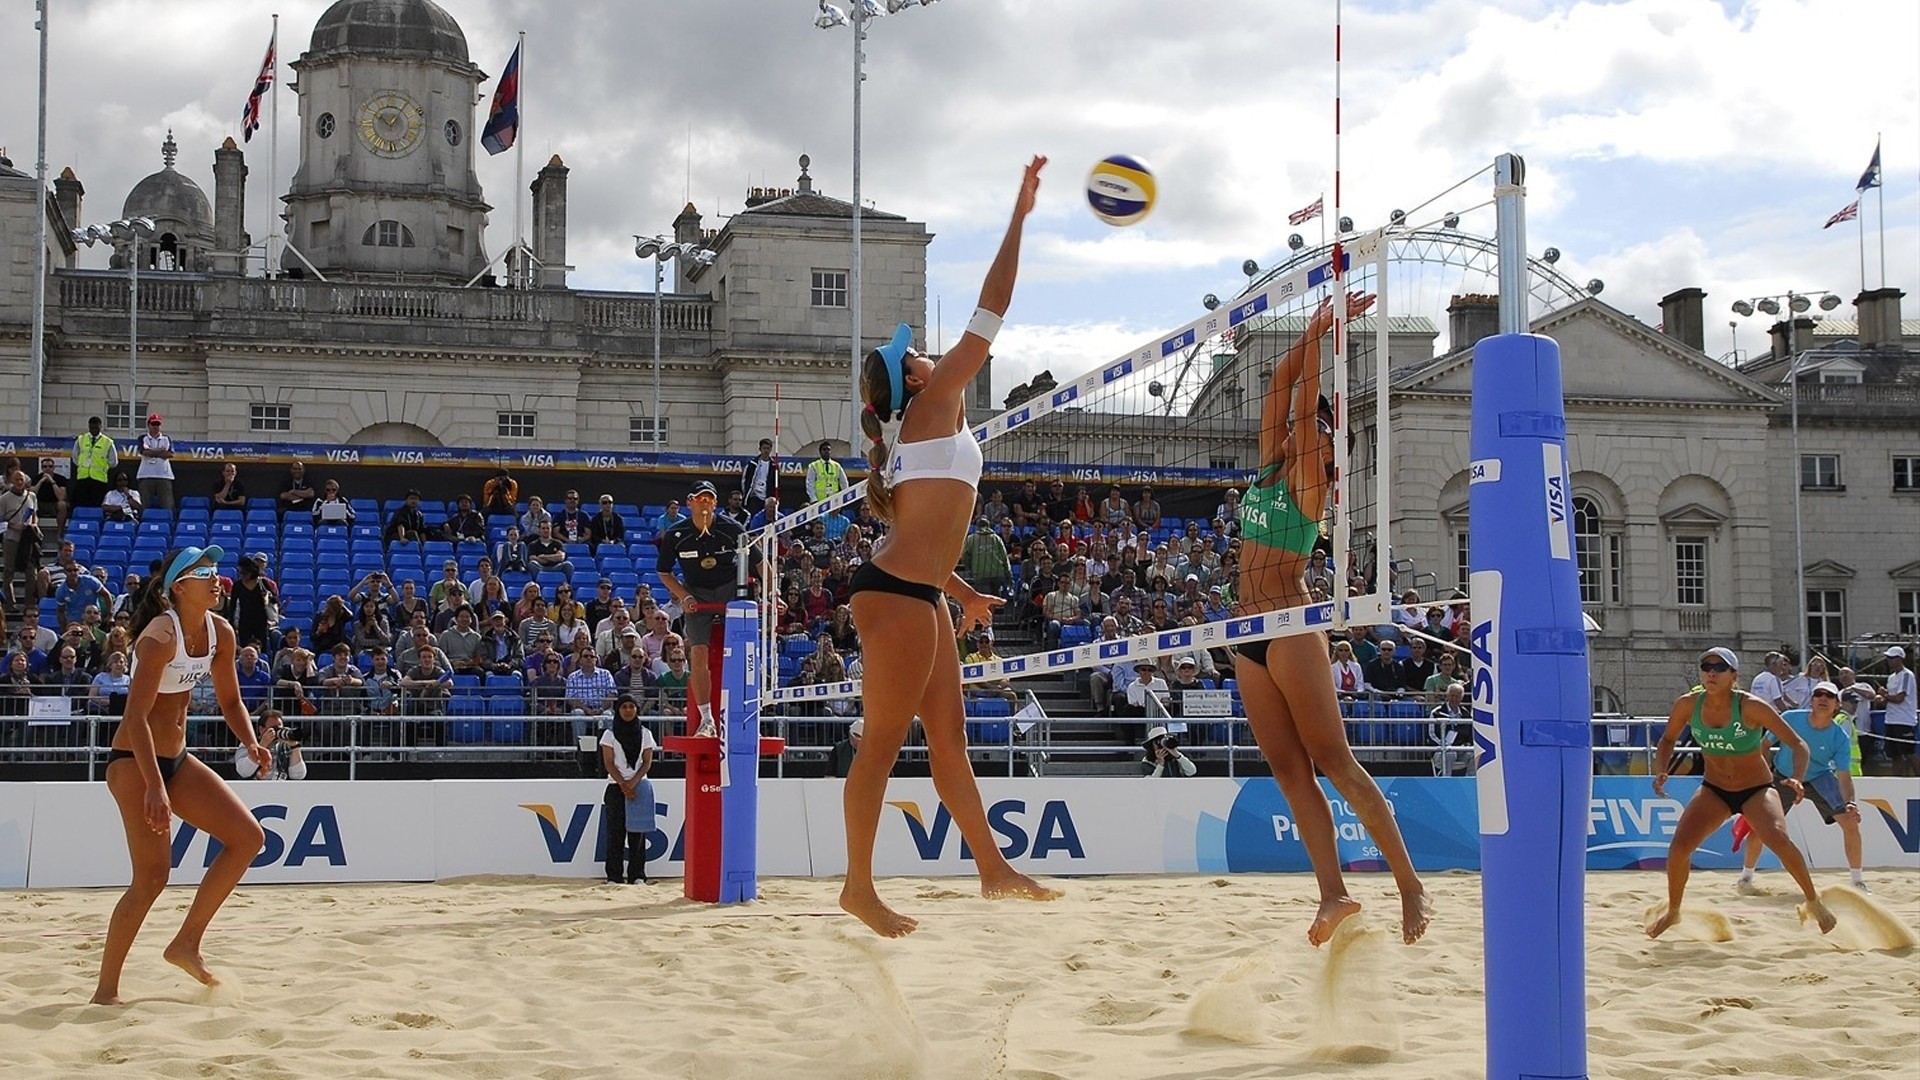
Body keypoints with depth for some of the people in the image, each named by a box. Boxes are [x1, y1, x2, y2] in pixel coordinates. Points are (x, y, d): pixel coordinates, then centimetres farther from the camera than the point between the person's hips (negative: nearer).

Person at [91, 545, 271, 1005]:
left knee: (248, 837, 1)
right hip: (134, 760, -8)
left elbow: (230, 700, 15)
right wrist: (154, 787, -32)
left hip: (177, 758, 8)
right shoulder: (160, 636, -21)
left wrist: (251, 743, -4)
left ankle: (187, 944, 9)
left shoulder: (219, 632, 3)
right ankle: (105, 991, -2)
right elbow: (136, 716, -25)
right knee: (153, 875, -12)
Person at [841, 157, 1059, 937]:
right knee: (884, 743, -5)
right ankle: (859, 887, 0)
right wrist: (1020, 214, -4)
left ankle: (992, 868, 21)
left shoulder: (920, 435, 20)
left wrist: (962, 593, 30)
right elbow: (990, 314, -8)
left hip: (915, 593, 10)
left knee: (949, 735, 14)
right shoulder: (936, 405, -5)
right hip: (897, 595, -10)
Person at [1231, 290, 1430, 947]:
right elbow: (1281, 388, 12)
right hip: (1251, 636, 8)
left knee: (1333, 761, -10)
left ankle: (1411, 885, -7)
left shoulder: (1310, 481, -3)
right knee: (1289, 770, 1)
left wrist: (1321, 339, -10)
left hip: (1291, 629, -8)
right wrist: (1311, 334, 9)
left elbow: (1305, 408, -12)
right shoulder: (1271, 470, 15)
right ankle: (1333, 895, 0)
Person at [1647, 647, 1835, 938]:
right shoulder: (1688, 705, -12)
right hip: (1713, 790, 3)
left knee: (1778, 839, -29)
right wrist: (1661, 771, -13)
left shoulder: (1750, 707, -22)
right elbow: (1667, 740, 6)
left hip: (1757, 789, -3)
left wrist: (1797, 778, -39)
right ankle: (1673, 911, 12)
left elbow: (1798, 744, -21)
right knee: (1679, 846, -13)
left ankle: (1814, 902, -6)